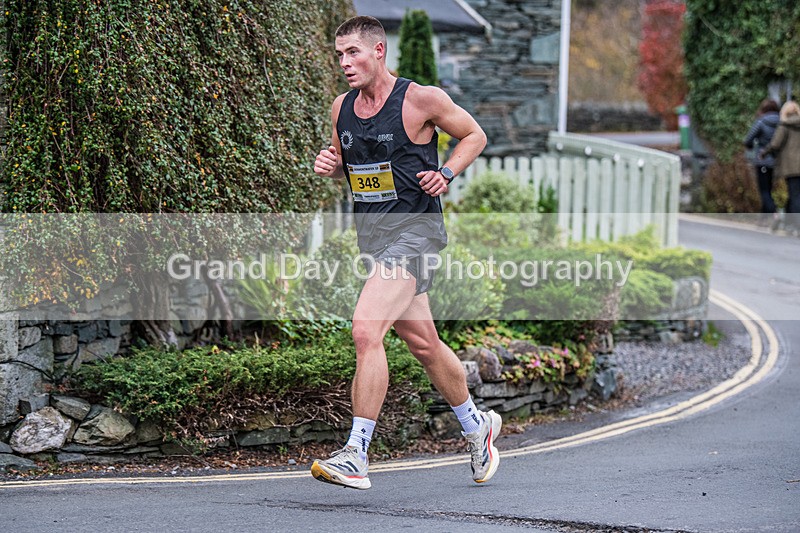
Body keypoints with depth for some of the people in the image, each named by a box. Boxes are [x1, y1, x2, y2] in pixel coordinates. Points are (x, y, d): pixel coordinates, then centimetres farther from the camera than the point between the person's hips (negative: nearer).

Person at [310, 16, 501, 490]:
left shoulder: (421, 99, -10)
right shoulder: (342, 108, 8)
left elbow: (475, 135, 3)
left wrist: (446, 173, -13)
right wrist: (330, 165, 1)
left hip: (414, 228, -7)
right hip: (372, 234, 7)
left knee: (366, 330, -21)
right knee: (423, 344, 17)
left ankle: (357, 454, -19)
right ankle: (477, 425, 39)